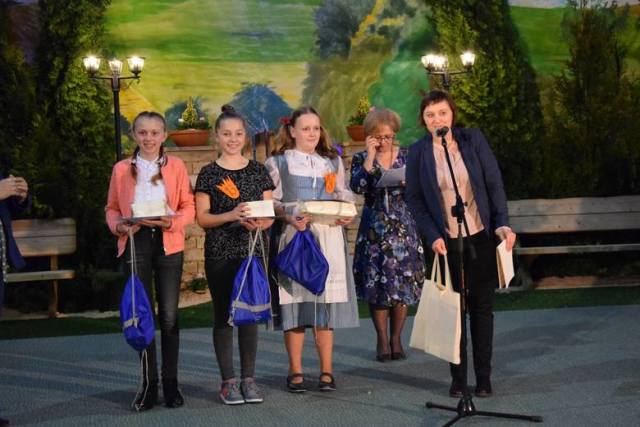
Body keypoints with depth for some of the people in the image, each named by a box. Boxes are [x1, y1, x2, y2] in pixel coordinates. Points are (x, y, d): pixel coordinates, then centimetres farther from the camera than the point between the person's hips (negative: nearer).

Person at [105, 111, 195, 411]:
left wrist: (172, 221, -15)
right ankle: (148, 383, 11)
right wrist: (118, 225, -11)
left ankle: (171, 382, 10)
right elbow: (112, 208, 10)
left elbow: (189, 208, 4)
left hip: (168, 243, -1)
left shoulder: (175, 166, 7)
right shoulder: (122, 169, 9)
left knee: (169, 315, 1)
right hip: (136, 243, 1)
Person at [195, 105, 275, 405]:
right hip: (219, 254, -2)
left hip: (252, 251, 2)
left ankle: (248, 378, 12)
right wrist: (231, 216, -18)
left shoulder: (258, 171, 8)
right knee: (223, 315, 2)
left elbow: (269, 213, 8)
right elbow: (202, 217, -3)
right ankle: (228, 381, 8)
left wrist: (259, 224, -14)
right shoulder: (209, 174, 2)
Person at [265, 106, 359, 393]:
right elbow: (271, 202, 1)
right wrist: (289, 218, -16)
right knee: (295, 301, -4)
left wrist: (346, 215, -5)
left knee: (326, 302, -1)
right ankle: (295, 371, 4)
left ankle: (326, 371, 6)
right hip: (294, 237, -2)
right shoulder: (278, 163, 7)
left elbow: (344, 197, 16)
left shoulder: (333, 161, 18)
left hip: (328, 236, 2)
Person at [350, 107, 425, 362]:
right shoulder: (361, 159, 3)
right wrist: (370, 157, -16)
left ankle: (396, 339, 12)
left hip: (403, 229, 1)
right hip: (374, 230, -1)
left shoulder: (406, 157, 7)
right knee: (377, 285, -3)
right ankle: (382, 341, 7)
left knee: (403, 284, 0)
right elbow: (357, 187, -15)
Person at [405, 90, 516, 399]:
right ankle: (457, 377, 12)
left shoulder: (473, 139, -2)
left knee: (482, 306, 5)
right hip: (446, 242, 0)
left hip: (480, 237, 0)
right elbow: (414, 199, 1)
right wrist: (432, 235, -9)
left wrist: (502, 223, -9)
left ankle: (483, 376, 13)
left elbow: (494, 183, 0)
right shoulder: (418, 152, -2)